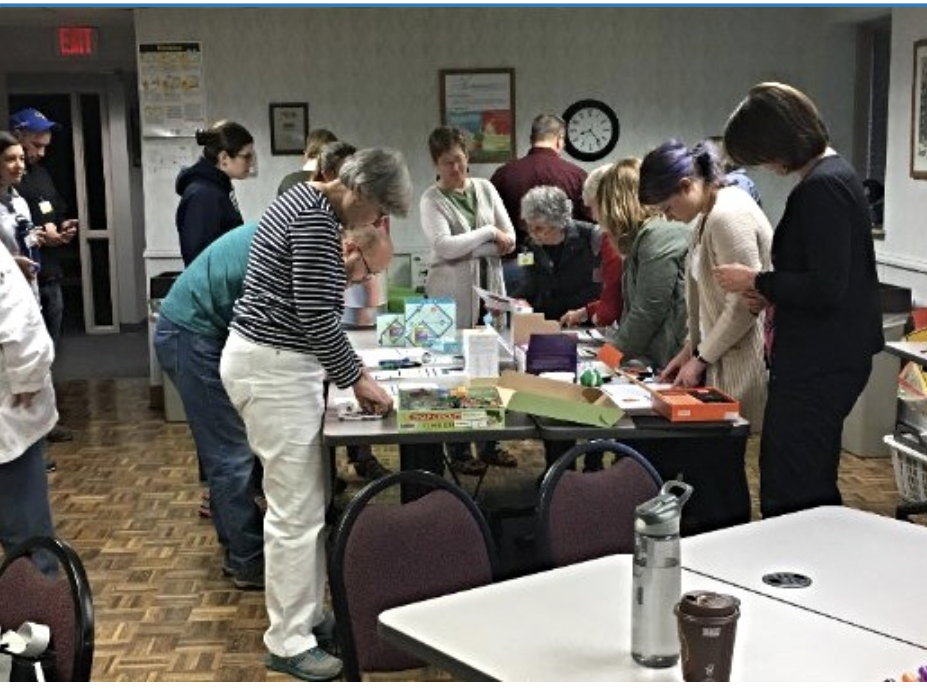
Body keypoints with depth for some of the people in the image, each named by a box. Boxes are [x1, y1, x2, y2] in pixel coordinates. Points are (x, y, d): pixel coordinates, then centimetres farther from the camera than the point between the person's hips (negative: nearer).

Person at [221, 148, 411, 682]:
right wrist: (358, 379, -10)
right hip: (273, 368, -10)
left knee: (310, 499, 14)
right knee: (297, 509, -4)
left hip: (279, 362, 10)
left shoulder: (308, 203, 14)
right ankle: (288, 642, 6)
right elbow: (316, 316, -20)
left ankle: (308, 614, 25)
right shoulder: (317, 217, -19)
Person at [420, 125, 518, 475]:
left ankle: (489, 445, 16)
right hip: (452, 295, -4)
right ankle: (458, 451, 7)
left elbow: (509, 241, 5)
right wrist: (488, 232, -9)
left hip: (489, 289, 4)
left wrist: (465, 248, -8)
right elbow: (444, 246, -15)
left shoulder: (485, 188, 11)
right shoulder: (431, 200, -1)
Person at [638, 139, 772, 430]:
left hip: (748, 360, -9)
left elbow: (745, 304, -20)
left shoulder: (729, 216, -18)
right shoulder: (708, 216, 14)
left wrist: (700, 358, -11)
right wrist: (690, 349, 12)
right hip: (721, 357, 9)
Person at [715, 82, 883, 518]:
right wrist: (771, 292, 10)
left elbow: (825, 289, -24)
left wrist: (756, 281, -12)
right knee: (814, 488, 18)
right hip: (826, 356, 11)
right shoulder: (836, 173, 14)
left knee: (790, 497, -8)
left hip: (820, 364, -11)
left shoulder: (821, 188, -18)